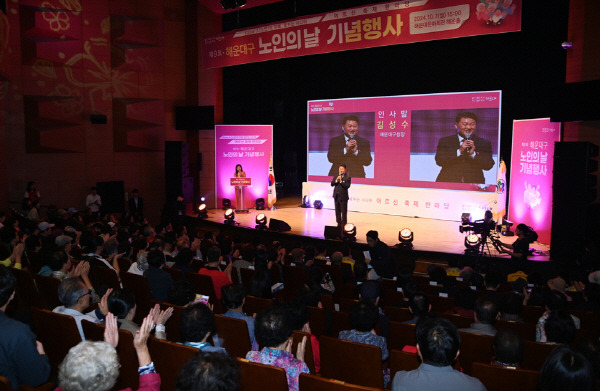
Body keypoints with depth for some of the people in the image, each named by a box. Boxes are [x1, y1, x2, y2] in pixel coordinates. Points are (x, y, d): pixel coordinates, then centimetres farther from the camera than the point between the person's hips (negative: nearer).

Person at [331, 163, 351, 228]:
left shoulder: (347, 177, -6)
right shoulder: (336, 176, 10)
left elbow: (347, 186, -18)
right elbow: (332, 184, 2)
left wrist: (341, 181, -24)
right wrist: (336, 180, -14)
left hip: (343, 197, -6)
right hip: (336, 196, 6)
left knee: (344, 212, -2)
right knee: (337, 211, 12)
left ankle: (343, 224, 4)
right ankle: (339, 224, 21)